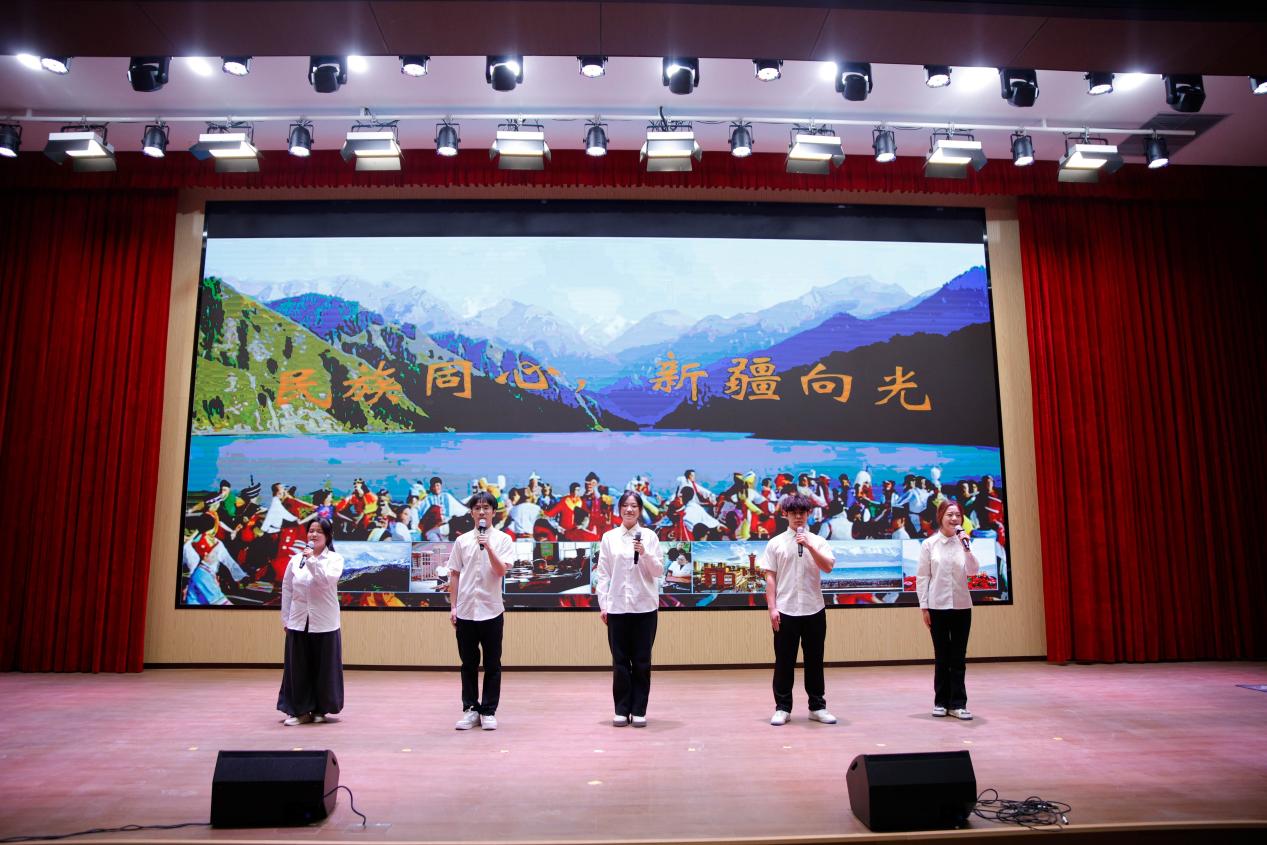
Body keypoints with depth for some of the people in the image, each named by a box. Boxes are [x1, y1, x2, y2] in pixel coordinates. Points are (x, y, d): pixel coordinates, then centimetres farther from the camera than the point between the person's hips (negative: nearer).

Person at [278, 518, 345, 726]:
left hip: (324, 623, -2)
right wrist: (285, 619, 7)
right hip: (298, 622, 2)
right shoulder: (296, 558, 4)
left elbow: (328, 580, -21)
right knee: (298, 668, 7)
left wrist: (312, 560, -25)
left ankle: (320, 710, 21)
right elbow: (287, 589, 8)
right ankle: (300, 710, 20)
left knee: (323, 668, 6)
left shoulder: (334, 559, -3)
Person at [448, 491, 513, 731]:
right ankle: (470, 709, 20)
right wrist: (453, 607, 5)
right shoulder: (462, 540, 6)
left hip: (491, 610, -2)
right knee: (468, 664, 9)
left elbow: (501, 571, -12)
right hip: (465, 610, 2)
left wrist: (487, 546, -22)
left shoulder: (503, 539, -1)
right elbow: (454, 575, 9)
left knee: (492, 664, 5)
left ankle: (488, 711, 15)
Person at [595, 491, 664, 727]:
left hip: (644, 606, 0)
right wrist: (602, 605, 0)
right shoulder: (609, 537, 3)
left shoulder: (650, 536, 1)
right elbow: (602, 574, 4)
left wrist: (645, 553, -18)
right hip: (617, 607, 1)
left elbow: (658, 571, -1)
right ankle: (622, 710, 17)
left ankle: (639, 710, 15)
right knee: (620, 661, 6)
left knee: (642, 661, 5)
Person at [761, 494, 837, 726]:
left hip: (814, 609, 1)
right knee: (784, 661, 5)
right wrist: (772, 608, -6)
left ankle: (817, 706, 22)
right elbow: (770, 577, 0)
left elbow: (828, 567, -11)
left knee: (814, 659, 10)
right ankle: (782, 708, 15)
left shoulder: (818, 541, 4)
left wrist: (809, 546, -21)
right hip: (785, 610, -1)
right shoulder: (775, 543, 1)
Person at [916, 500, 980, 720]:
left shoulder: (963, 542, 2)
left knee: (958, 657, 5)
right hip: (938, 607, -1)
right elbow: (922, 577, -1)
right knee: (942, 657, 8)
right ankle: (941, 702, 18)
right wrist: (924, 607, -4)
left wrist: (966, 548, -21)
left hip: (961, 606, 1)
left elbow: (972, 571, -9)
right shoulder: (929, 544, -3)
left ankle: (958, 703, 12)